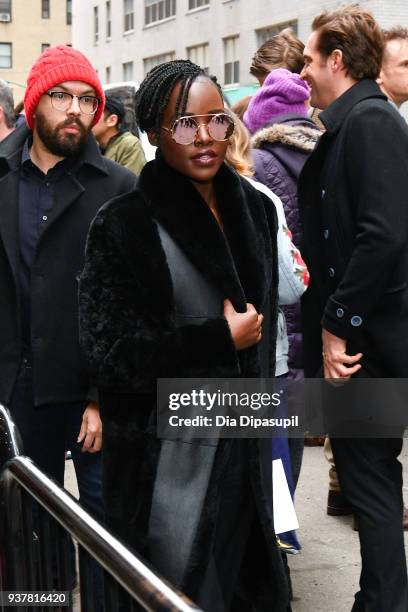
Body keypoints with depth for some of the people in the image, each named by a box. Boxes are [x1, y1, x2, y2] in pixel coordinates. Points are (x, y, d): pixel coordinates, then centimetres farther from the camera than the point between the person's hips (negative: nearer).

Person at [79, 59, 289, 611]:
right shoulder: (124, 224, -12)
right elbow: (109, 353, -16)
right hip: (167, 458, -5)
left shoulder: (255, 208, 6)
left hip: (246, 452, 6)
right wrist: (220, 337, -14)